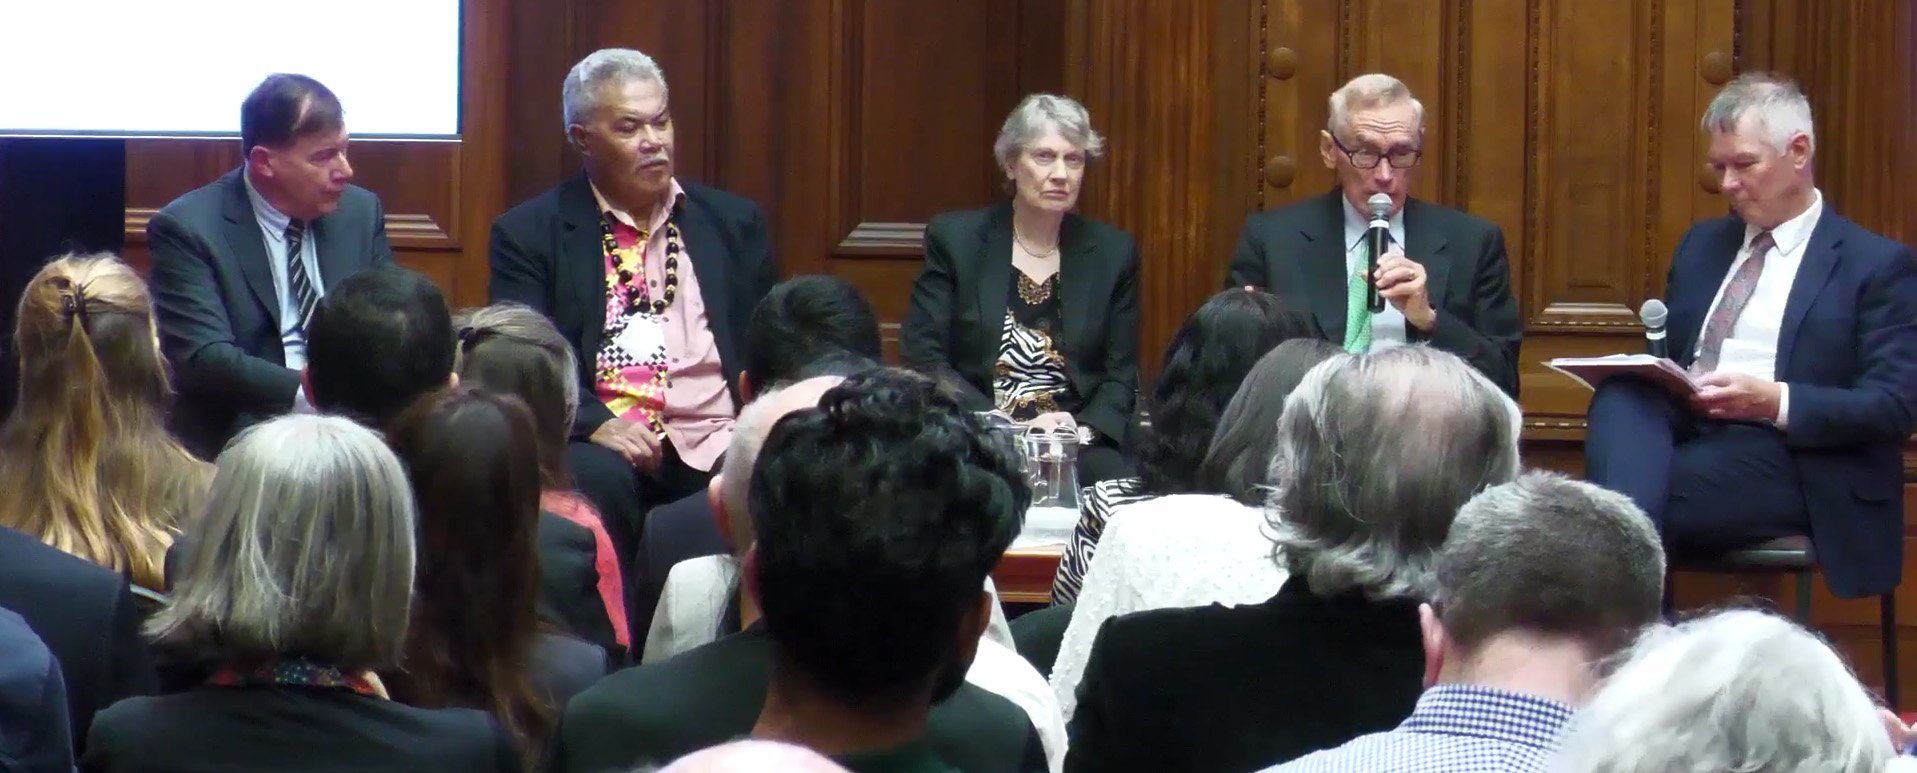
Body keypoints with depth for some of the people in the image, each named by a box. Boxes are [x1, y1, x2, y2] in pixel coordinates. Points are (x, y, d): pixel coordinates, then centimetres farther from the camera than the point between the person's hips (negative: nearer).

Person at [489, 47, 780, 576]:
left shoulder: (734, 222, 18)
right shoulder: (529, 233, 9)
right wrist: (593, 423, -17)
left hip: (717, 451, 2)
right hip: (606, 445, -2)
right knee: (590, 477, -37)